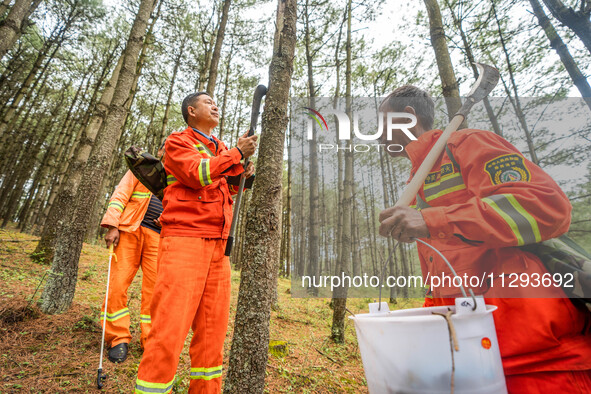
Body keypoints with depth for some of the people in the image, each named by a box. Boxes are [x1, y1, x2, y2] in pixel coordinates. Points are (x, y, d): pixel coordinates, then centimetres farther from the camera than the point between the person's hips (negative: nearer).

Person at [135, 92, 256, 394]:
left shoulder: (220, 149, 25)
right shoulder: (178, 141, 6)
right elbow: (197, 174, -13)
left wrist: (240, 177, 10)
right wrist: (237, 154, -6)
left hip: (218, 245, 7)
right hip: (184, 239, -6)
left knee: (212, 328, 9)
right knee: (170, 328, -8)